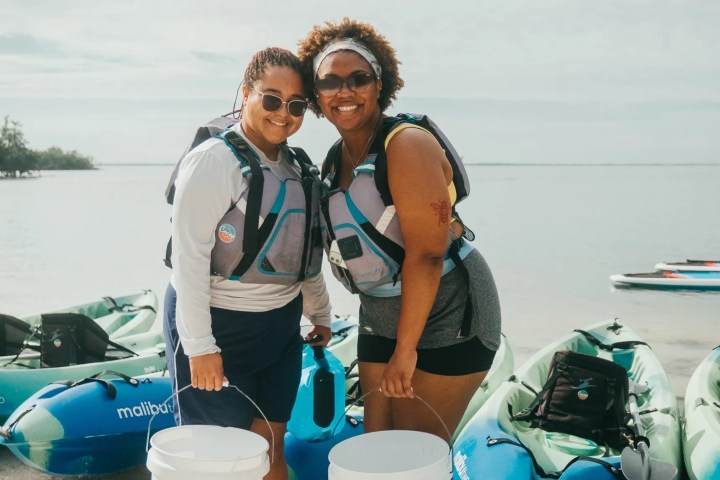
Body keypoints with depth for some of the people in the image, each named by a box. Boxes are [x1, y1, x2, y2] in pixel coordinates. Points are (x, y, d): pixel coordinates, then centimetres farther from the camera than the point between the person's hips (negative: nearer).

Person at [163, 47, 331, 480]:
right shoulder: (214, 159, -15)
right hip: (219, 325, -7)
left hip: (281, 326, 7)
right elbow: (189, 257, -19)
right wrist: (199, 344, -21)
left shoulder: (296, 166, 9)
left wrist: (320, 313, 20)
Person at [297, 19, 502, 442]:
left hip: (445, 313, -8)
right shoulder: (335, 160, 6)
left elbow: (426, 255, -25)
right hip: (380, 315, 8)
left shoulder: (407, 145, -20)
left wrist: (405, 350, -22)